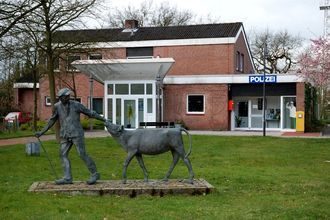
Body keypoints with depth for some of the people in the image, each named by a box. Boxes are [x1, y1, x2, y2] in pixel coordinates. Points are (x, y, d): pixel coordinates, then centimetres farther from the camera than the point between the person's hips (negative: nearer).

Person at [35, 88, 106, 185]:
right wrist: (41, 132, 11)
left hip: (76, 134, -5)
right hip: (65, 136, 5)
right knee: (63, 155, 1)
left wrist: (103, 119, -1)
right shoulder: (57, 107, 1)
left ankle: (94, 174, 2)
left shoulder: (76, 105, -8)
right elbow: (52, 121, 12)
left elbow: (90, 112, -1)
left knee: (82, 154, -8)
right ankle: (67, 178, 4)